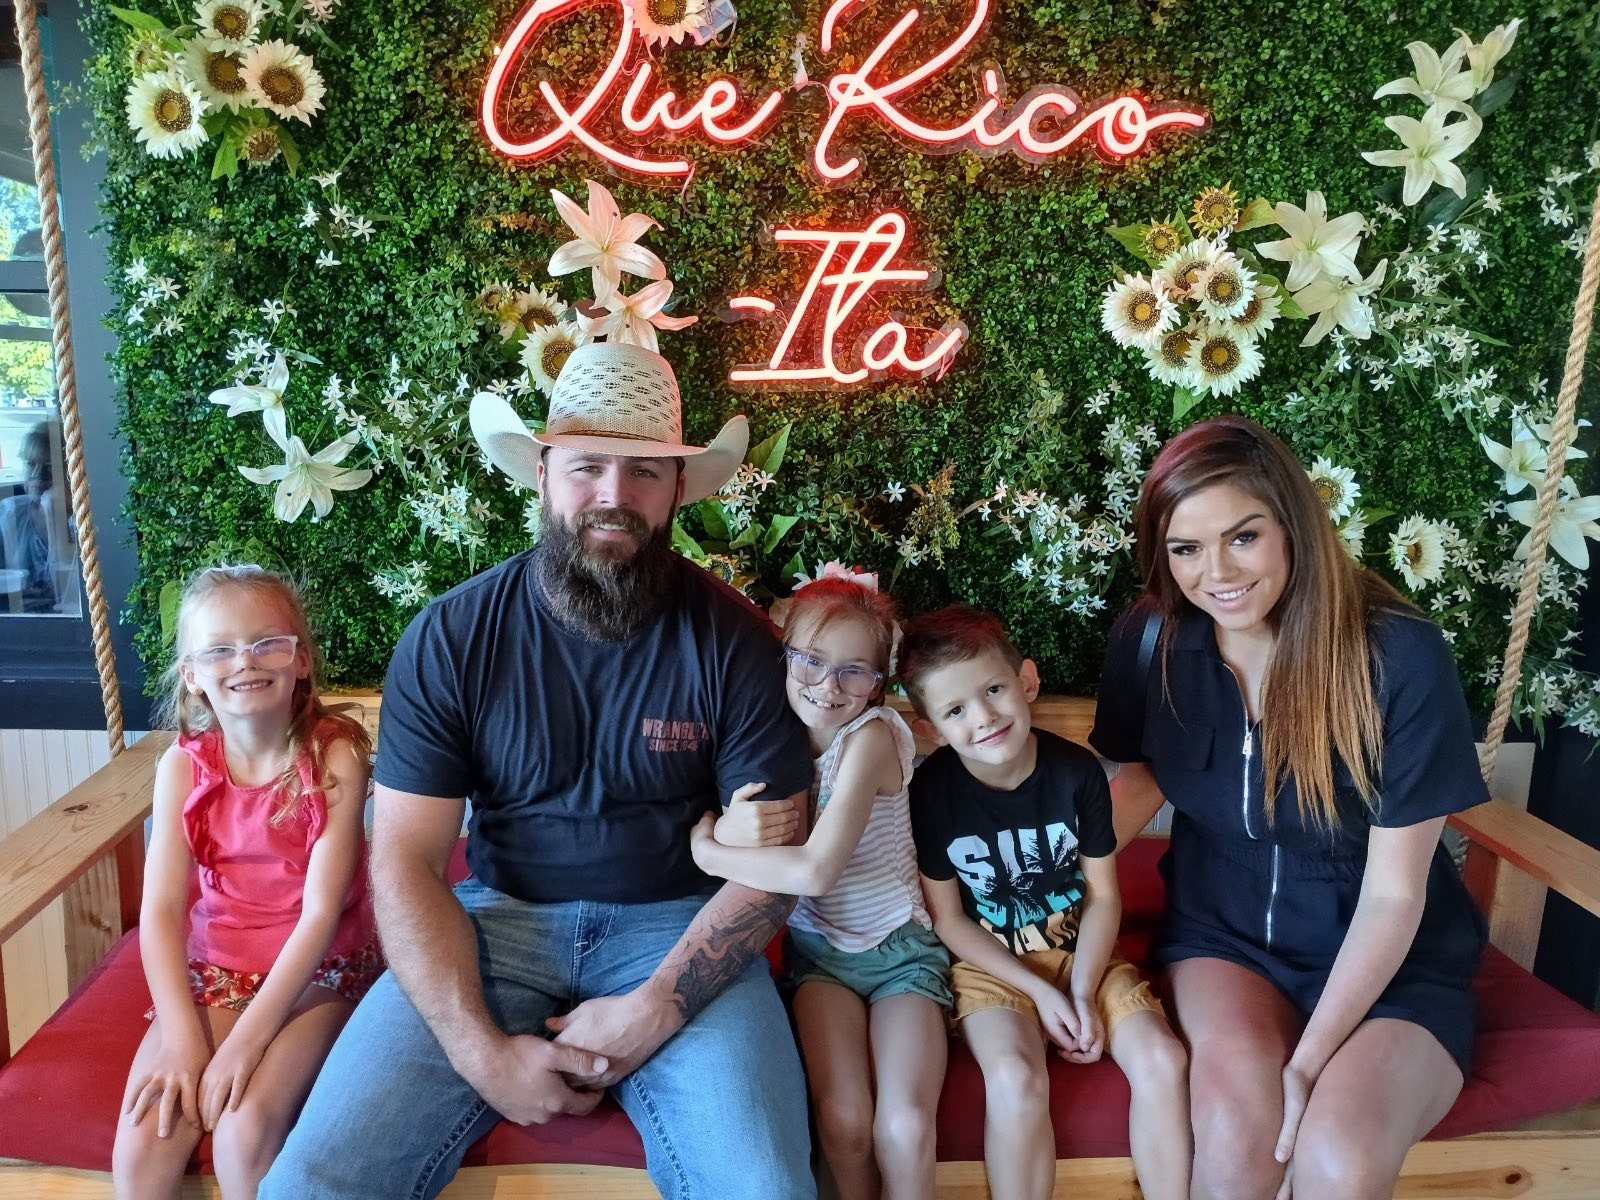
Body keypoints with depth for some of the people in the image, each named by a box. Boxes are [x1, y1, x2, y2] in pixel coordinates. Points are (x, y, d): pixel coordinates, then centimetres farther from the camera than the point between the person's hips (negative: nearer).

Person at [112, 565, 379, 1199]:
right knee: (142, 1144, -16)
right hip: (211, 973, 3)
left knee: (245, 1128, -24)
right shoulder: (183, 766, -4)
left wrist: (247, 1038, -20)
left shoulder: (334, 756, -14)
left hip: (314, 973, -3)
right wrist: (181, 1036, -18)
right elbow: (161, 909, -7)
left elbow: (322, 911, -17)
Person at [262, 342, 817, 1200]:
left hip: (678, 928, 0)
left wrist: (653, 1009, -17)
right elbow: (406, 861, -6)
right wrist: (482, 1050, -17)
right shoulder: (448, 639, -6)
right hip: (497, 920, 1)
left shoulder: (733, 640, -8)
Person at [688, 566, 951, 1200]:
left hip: (901, 949, -2)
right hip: (818, 949, 3)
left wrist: (707, 850, -18)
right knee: (843, 1121, -18)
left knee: (905, 1129, -20)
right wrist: (728, 830, -27)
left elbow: (816, 869, -29)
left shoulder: (872, 735, -19)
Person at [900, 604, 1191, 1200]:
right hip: (992, 966, -2)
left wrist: (1083, 991, -15)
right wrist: (1040, 991, -13)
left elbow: (1104, 895, -3)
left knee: (1163, 1061, -17)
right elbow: (948, 918, -8)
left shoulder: (1078, 771, -13)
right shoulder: (931, 791, -17)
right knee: (1016, 1079, -29)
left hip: (1082, 952, 3)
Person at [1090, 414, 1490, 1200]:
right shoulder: (1150, 641, -11)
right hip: (1222, 935, 2)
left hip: (1392, 968, -1)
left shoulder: (1401, 657, -19)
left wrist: (1309, 1060, -20)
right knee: (1235, 1105, -29)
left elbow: (1393, 894, -15)